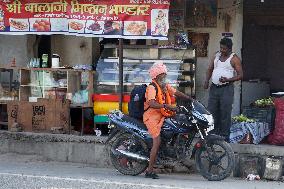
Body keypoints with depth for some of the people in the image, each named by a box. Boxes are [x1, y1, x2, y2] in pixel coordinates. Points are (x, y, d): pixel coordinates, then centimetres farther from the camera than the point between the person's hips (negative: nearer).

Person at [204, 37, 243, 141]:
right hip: (214, 87, 6)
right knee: (212, 112, 6)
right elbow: (210, 69, 19)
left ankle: (224, 136, -1)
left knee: (225, 113, -6)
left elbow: (240, 75, -8)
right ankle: (213, 134, 15)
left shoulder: (234, 59, -4)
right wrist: (207, 80, 2)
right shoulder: (217, 55, 12)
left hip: (226, 88, -6)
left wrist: (227, 79, -21)